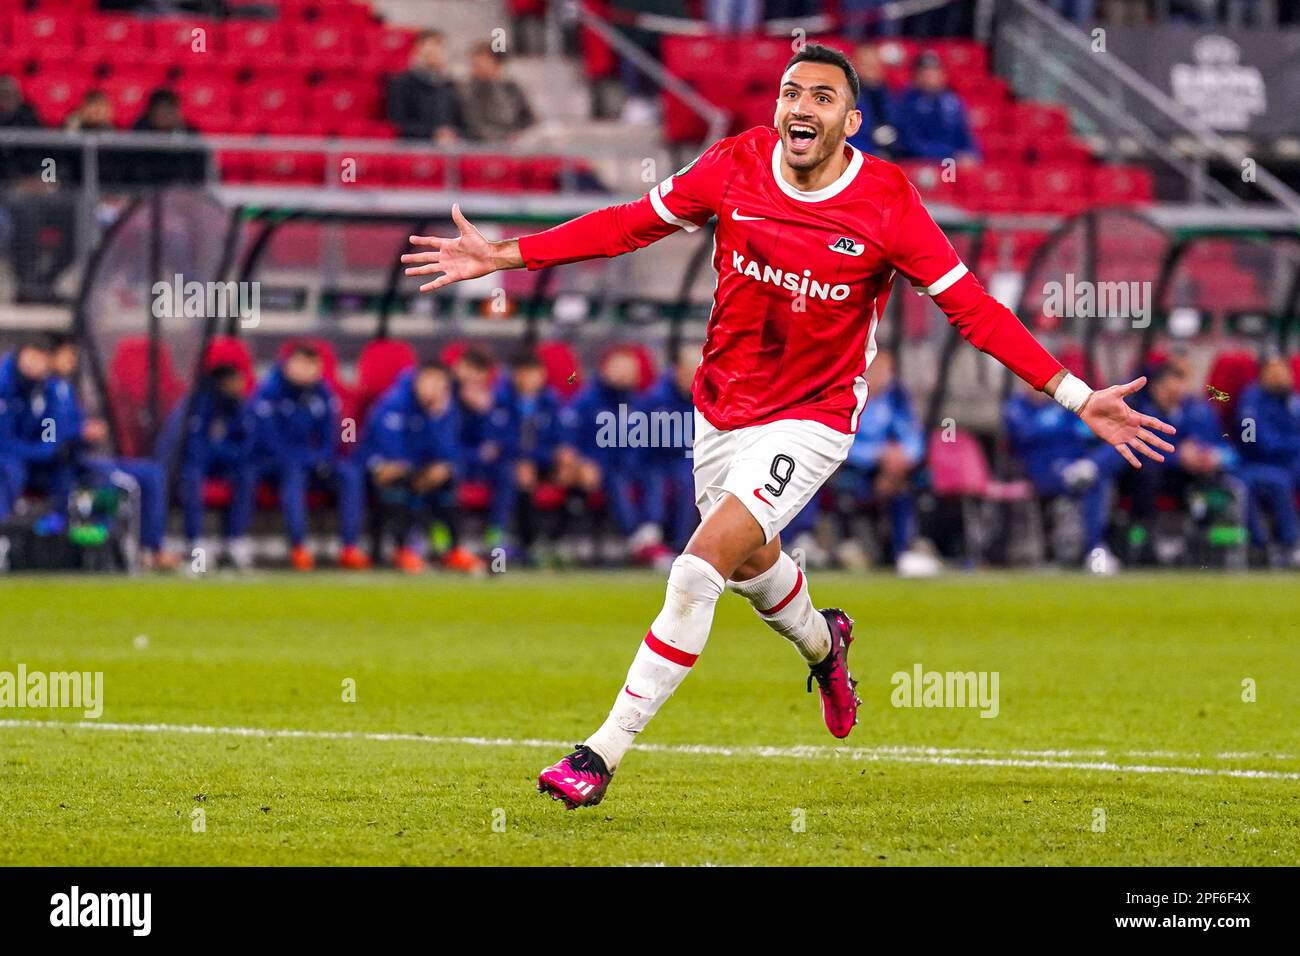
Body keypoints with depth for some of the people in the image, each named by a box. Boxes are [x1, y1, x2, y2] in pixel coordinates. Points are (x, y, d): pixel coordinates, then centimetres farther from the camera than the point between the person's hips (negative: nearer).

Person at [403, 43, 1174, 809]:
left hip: (812, 419, -5)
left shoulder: (886, 204, -18)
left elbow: (971, 307, -13)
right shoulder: (737, 167, -10)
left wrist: (1077, 396, -18)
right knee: (751, 562, 25)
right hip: (723, 406, 5)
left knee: (699, 570, -19)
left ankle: (603, 755, -13)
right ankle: (822, 643, 62)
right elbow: (632, 223, 3)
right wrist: (506, 256, 0)